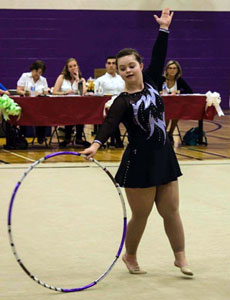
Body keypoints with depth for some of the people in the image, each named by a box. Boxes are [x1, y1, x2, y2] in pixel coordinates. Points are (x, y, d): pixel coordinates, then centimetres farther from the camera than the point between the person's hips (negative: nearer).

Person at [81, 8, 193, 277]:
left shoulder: (151, 83, 5)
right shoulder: (122, 101, -11)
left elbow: (159, 57, 2)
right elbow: (110, 123, -28)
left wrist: (163, 28, -1)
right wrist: (96, 144, -45)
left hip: (164, 156, 5)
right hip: (139, 161, -5)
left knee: (171, 211, 7)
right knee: (140, 215, 4)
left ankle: (180, 257, 18)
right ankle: (130, 257, 26)